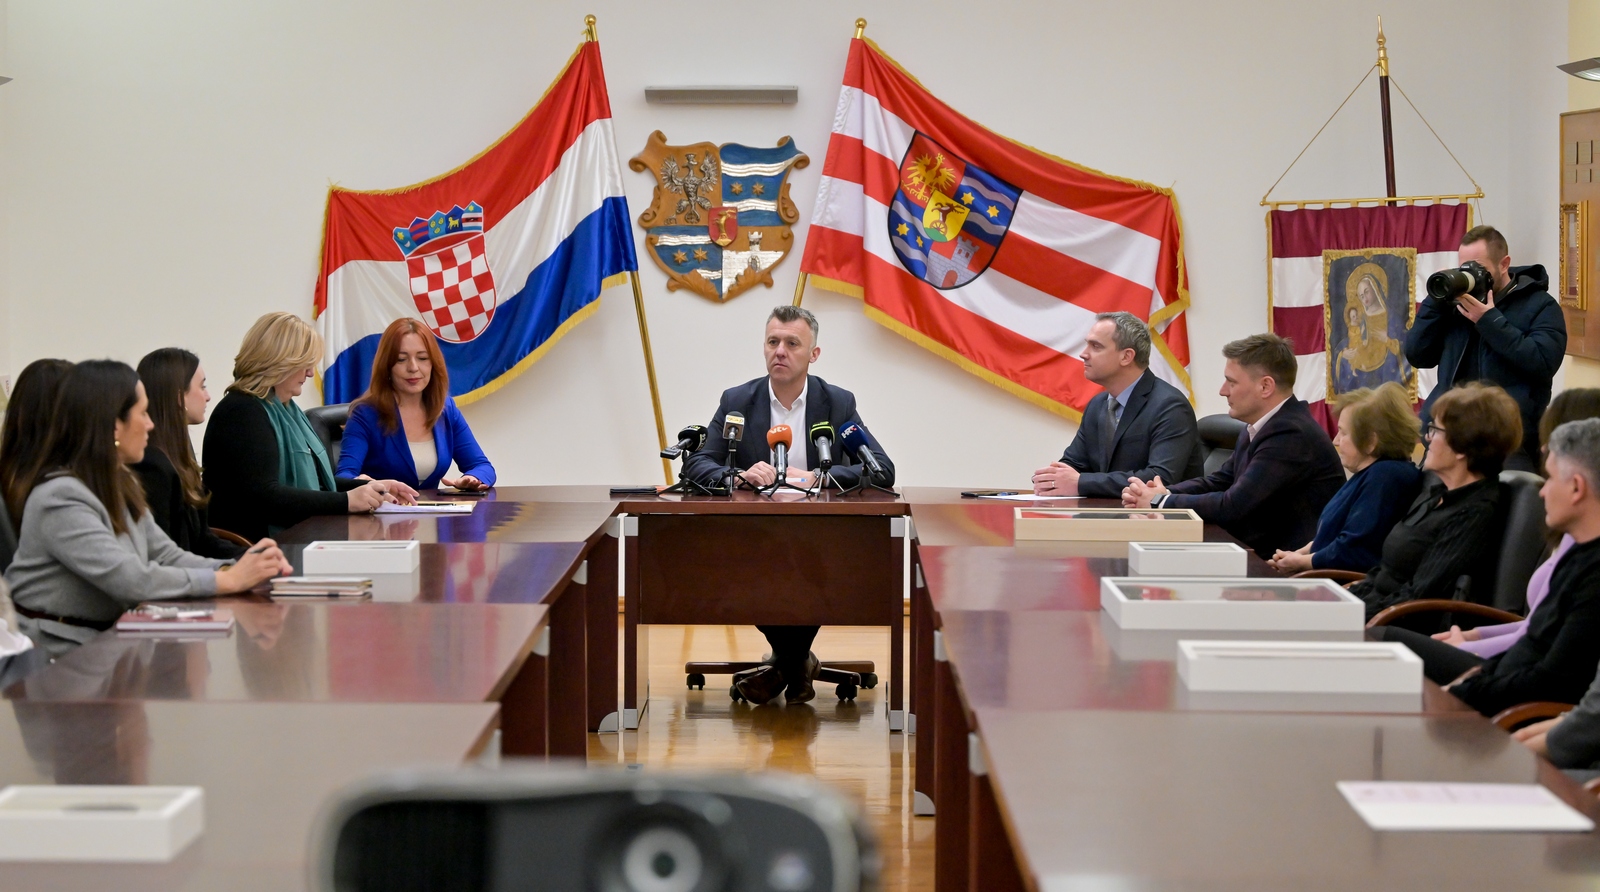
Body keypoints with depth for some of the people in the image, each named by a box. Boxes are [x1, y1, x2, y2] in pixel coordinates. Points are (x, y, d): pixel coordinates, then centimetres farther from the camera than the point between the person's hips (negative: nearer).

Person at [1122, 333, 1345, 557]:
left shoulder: (1291, 434, -21)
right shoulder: (1258, 427, 10)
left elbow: (1233, 506, -22)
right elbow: (1220, 481, 17)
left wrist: (1160, 502, -9)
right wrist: (1163, 493, -2)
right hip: (1260, 554, 9)